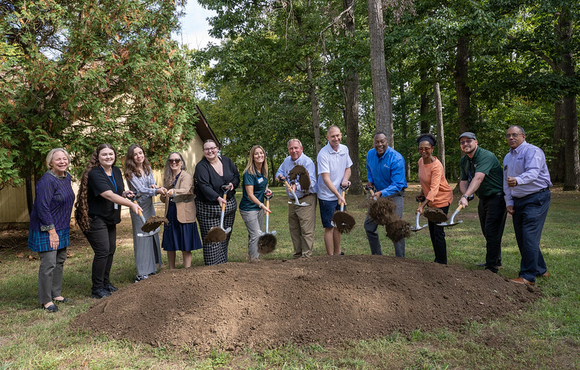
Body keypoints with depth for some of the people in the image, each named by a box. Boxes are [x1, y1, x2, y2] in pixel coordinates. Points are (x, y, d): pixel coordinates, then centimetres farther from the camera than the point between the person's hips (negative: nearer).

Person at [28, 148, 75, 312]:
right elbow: (42, 208, -22)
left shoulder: (67, 177, 7)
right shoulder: (47, 180, -20)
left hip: (62, 228, 9)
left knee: (60, 261, 16)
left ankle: (56, 294, 29)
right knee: (48, 264, -6)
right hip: (46, 229, -9)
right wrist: (52, 231, -20)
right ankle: (45, 300, 7)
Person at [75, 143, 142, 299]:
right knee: (102, 251, -10)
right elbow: (108, 195, -30)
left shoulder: (116, 171, 7)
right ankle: (97, 288, 2)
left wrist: (124, 193, -3)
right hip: (95, 218, -8)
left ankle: (106, 283, 25)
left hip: (110, 218, 8)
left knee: (111, 250, 11)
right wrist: (131, 204, -37)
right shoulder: (95, 174, -18)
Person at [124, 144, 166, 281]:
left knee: (152, 235, 10)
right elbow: (140, 190, -21)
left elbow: (153, 184, 5)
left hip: (150, 205, 6)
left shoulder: (147, 168, 7)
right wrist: (157, 190, -36)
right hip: (138, 207, -6)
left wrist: (154, 186, -20)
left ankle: (151, 267, 22)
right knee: (141, 237, -6)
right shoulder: (130, 173, -11)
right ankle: (142, 273, -2)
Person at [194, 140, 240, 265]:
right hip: (208, 208, -5)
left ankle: (223, 263, 25)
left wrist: (233, 184, -9)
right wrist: (218, 198, -38)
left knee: (225, 236, 12)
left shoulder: (226, 161, 5)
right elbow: (204, 186, -25)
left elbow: (237, 176, 14)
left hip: (229, 205, 5)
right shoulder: (201, 166, -12)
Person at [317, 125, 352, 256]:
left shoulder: (344, 149, 3)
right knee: (329, 227, 0)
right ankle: (330, 256, 8)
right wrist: (338, 195, -28)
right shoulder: (323, 154, -18)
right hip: (327, 196, -6)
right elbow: (326, 178, -23)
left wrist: (345, 180, -6)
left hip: (340, 195, 7)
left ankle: (338, 252, 29)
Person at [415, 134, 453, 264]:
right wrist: (422, 192, 9)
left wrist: (422, 206, -46)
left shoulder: (436, 166, -27)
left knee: (438, 232, -8)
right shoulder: (421, 161, -3)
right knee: (432, 231, 15)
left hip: (442, 199, -9)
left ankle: (442, 263, 4)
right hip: (431, 199, 9)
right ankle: (437, 259, 29)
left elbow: (434, 189, -37)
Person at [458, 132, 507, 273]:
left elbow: (478, 178, -35)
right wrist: (465, 195, -17)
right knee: (486, 231, 17)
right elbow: (463, 181, 5)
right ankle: (496, 261, 33)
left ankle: (491, 266, -3)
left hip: (497, 197, -9)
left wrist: (465, 196, -45)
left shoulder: (486, 156, -22)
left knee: (492, 232, -10)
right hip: (483, 199, 9)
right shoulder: (464, 161, 6)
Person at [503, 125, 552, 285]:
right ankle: (541, 270, 25)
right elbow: (506, 182, 18)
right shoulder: (507, 157, 16)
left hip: (537, 198, -8)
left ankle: (528, 276, -11)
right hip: (518, 200, 8)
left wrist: (518, 180, -46)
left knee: (529, 236, -14)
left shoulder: (532, 151, -10)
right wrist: (509, 202, 9)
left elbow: (533, 172, -28)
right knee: (521, 237, 9)